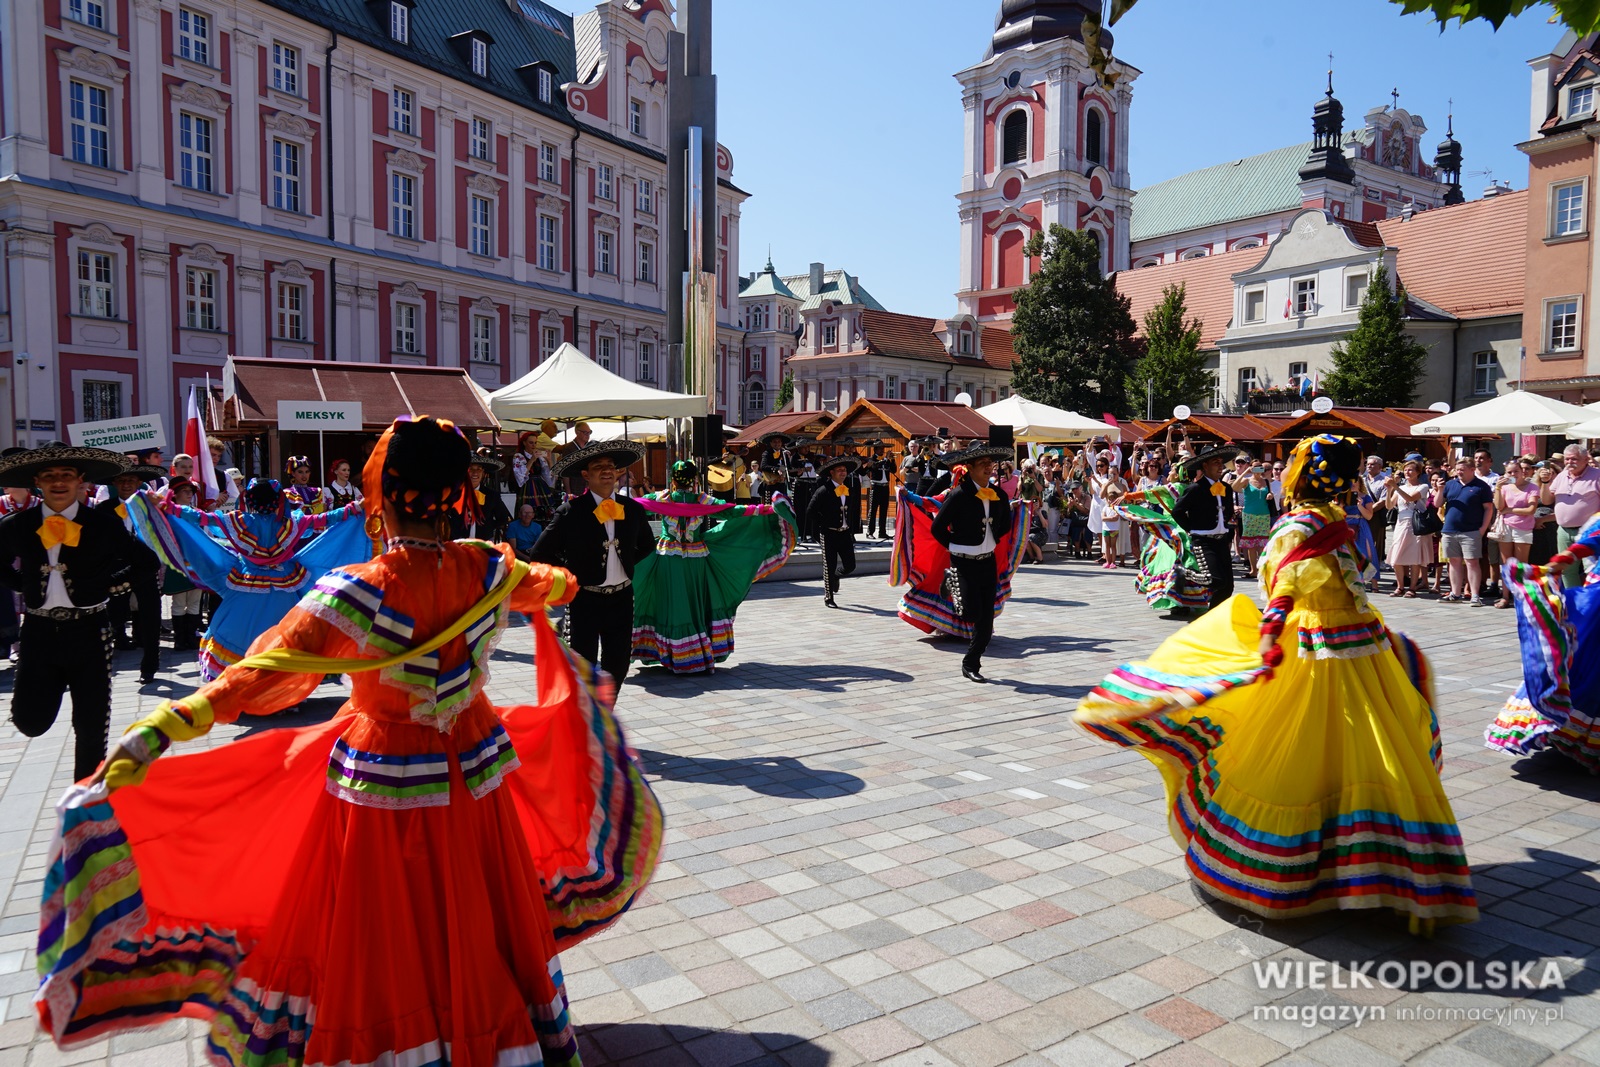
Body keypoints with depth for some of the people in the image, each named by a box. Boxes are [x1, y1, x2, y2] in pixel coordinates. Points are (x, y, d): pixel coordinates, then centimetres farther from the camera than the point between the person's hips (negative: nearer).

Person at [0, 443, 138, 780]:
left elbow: (136, 562, 7)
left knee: (92, 724, 4)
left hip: (89, 631, -2)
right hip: (38, 631, 2)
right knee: (30, 722, 1)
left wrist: (106, 581, -5)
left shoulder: (104, 522, -2)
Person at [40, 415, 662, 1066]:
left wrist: (160, 729, -30)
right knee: (480, 926, 23)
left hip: (383, 785, -4)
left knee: (382, 941, 17)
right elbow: (548, 586, 13)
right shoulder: (490, 572, -10)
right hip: (476, 772, 4)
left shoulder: (361, 592, -25)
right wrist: (556, 581, 35)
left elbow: (261, 675, -30)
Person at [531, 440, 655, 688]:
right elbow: (541, 553, -6)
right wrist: (570, 575, -6)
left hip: (622, 599, 4)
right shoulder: (571, 511, -10)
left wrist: (627, 563, 10)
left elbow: (647, 544, 22)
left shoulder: (632, 509, 3)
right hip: (585, 600, -4)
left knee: (617, 667, 12)